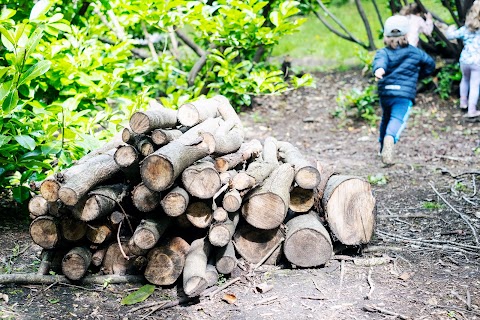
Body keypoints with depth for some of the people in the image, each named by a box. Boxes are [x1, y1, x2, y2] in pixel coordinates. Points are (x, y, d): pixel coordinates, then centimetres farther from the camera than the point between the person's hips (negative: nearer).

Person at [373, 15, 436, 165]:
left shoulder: (382, 53, 4)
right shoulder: (415, 52, 11)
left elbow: (380, 61, -20)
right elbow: (430, 64, 24)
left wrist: (379, 69, -41)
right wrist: (418, 75, 38)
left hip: (385, 93, 2)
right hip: (405, 94, -2)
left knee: (386, 118, 25)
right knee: (398, 119, -18)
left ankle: (383, 147, 39)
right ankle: (390, 138, -49)